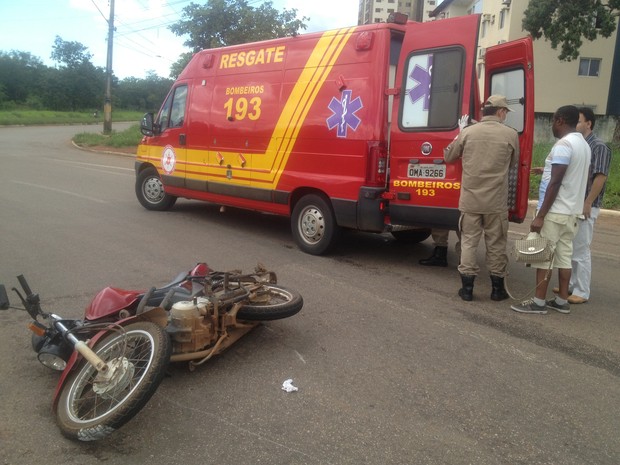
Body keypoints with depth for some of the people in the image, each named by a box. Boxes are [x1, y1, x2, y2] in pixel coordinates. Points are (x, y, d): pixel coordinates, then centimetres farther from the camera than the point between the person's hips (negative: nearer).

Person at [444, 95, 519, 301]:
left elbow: (448, 157, 11)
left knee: (469, 241, 9)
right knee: (496, 244, 10)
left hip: (470, 199, 1)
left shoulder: (467, 132, -1)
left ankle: (467, 288, 11)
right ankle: (497, 288, 21)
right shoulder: (511, 135, -3)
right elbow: (513, 162, 11)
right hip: (496, 201, -1)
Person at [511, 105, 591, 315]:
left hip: (555, 211, -9)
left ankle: (539, 302, 1)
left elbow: (555, 183, -21)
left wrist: (540, 215, -20)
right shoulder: (584, 145, 14)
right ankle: (562, 301, 18)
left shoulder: (563, 145, -16)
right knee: (564, 256, 12)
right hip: (572, 211, 9)